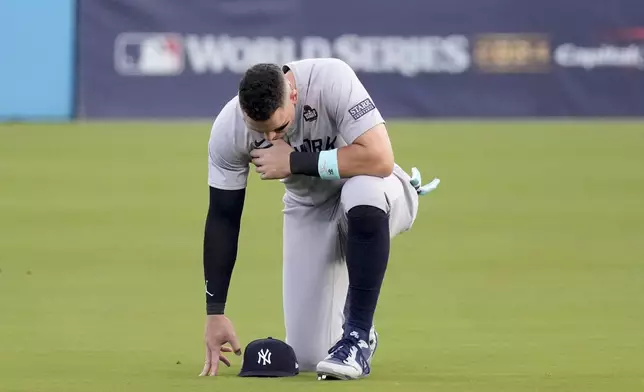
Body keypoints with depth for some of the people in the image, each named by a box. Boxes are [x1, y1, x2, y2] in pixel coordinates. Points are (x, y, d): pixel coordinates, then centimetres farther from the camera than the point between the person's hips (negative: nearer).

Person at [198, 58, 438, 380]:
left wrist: (293, 162, -32)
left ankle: (357, 338, -26)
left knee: (362, 192, -41)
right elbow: (223, 219, -12)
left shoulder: (331, 80, -31)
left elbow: (380, 159, -37)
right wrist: (214, 313, -13)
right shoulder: (228, 130, -20)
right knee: (307, 357, -8)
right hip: (310, 211, 3)